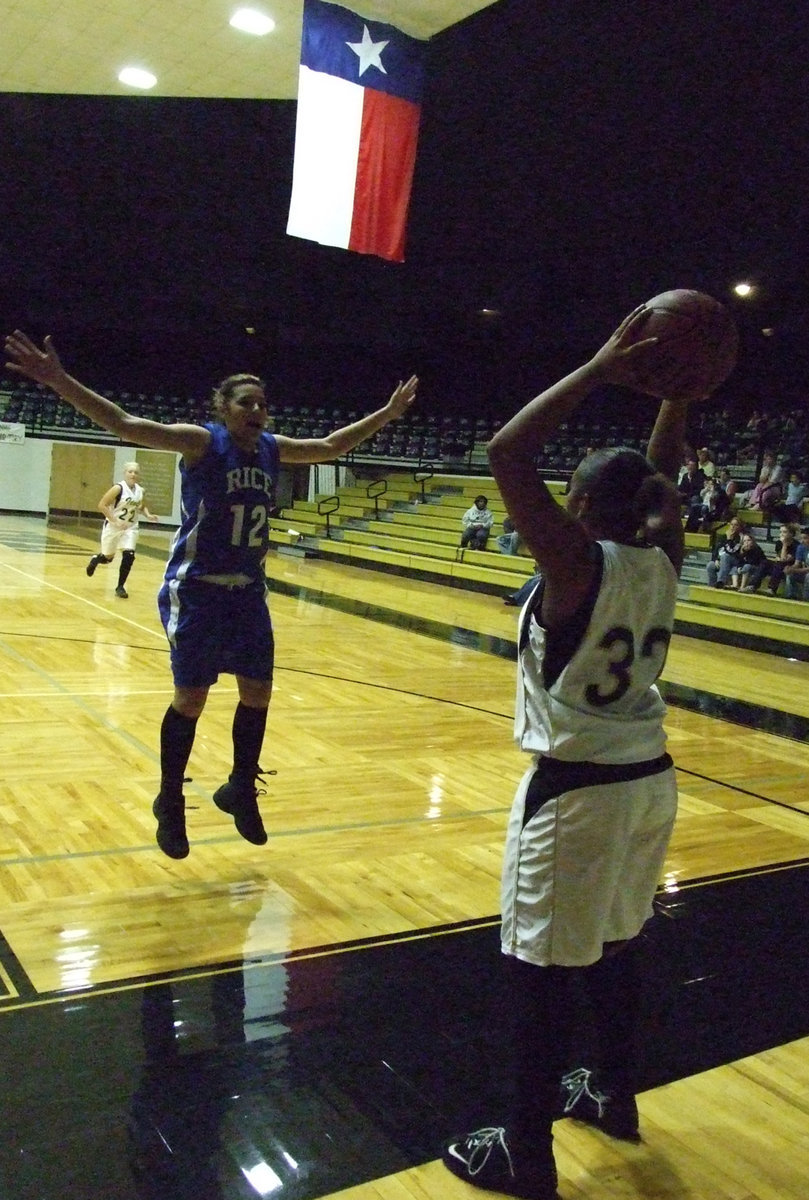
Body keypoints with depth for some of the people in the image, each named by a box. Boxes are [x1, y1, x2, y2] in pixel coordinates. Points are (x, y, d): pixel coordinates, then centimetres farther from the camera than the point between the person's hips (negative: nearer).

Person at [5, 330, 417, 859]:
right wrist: (59, 380, -33)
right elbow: (124, 423, -22)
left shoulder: (273, 449, 5)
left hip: (248, 591, 6)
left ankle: (241, 790, 29)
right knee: (191, 697, 0)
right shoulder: (201, 442, -12)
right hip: (196, 591, -6)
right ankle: (170, 803, 19)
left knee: (258, 692, 8)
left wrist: (387, 413, 19)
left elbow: (332, 445, 20)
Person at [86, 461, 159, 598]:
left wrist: (148, 515, -3)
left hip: (130, 528, 4)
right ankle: (95, 560, 49)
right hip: (113, 526, -3)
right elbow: (102, 505, -18)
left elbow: (142, 507, 18)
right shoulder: (118, 488, -18)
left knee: (129, 555, -14)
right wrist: (115, 521, -23)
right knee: (108, 557, 10)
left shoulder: (141, 491, -1)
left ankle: (120, 586, 2)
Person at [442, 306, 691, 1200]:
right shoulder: (661, 560, 0)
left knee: (540, 968, 5)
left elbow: (506, 455, -24)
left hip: (578, 790, -8)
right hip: (648, 778, 8)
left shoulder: (580, 563, -19)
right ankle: (614, 1093, 43)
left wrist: (601, 370, -19)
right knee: (613, 948, 24)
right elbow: (664, 471, 19)